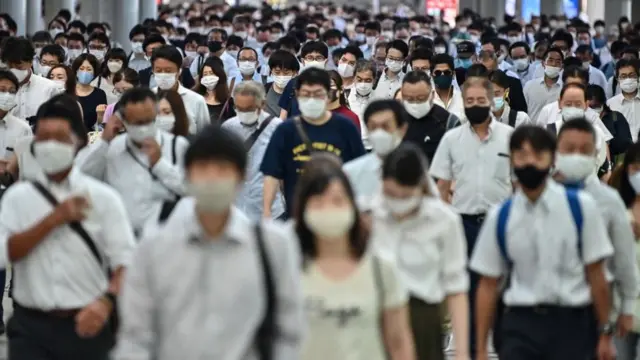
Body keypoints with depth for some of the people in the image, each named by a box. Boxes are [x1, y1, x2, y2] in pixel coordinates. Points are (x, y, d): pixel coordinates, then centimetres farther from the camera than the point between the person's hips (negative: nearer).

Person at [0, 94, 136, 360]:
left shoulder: (102, 197, 0)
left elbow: (125, 261, -7)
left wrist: (106, 301, -25)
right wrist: (54, 219, -14)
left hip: (86, 326, 0)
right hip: (30, 326, 0)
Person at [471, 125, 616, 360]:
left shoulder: (580, 206, -3)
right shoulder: (500, 217, 3)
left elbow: (595, 274, 0)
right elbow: (488, 285, 5)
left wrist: (604, 333, 2)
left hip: (572, 323, -1)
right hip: (520, 323, 1)